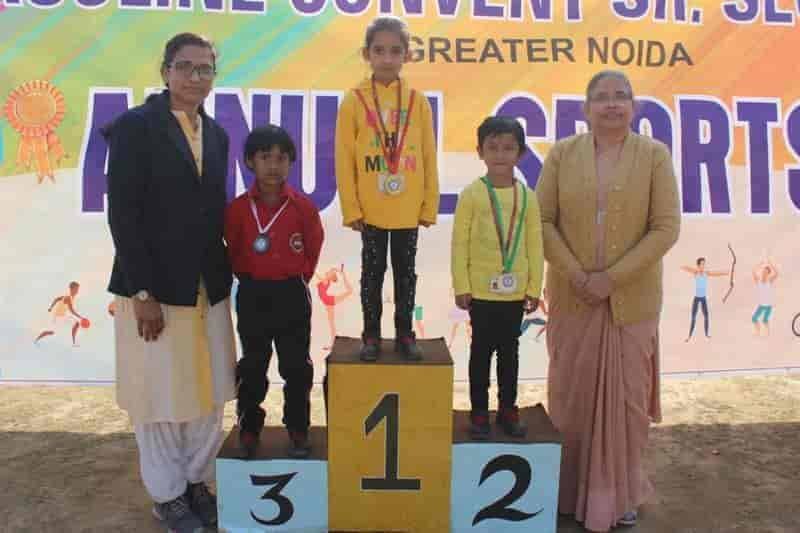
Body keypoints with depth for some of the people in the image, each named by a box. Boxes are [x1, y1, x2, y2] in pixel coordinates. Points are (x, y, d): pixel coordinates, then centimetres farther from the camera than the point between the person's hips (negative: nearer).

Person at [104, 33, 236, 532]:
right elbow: (122, 214, -13)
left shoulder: (216, 133, 10)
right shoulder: (134, 126, -8)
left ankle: (196, 480, 33)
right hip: (153, 287, -5)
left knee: (209, 393, 13)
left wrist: (224, 275, 7)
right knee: (159, 396, 8)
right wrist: (142, 293, -16)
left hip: (209, 286, 6)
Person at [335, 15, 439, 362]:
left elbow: (429, 158, 3)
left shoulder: (417, 102, 0)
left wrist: (429, 206, 2)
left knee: (405, 272, 12)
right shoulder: (354, 101, -3)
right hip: (371, 209, -1)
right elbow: (344, 159, -3)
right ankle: (371, 335, 23)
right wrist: (351, 208, -6)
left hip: (409, 210, 1)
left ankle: (404, 334, 25)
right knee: (372, 272, 10)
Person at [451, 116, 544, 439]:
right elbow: (459, 244, -6)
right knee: (481, 350, 8)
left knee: (510, 350, 14)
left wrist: (534, 288, 3)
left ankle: (507, 409, 27)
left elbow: (535, 245, 5)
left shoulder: (527, 196, 1)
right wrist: (461, 287, -8)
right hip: (481, 289, -3)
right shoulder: (472, 194, -7)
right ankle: (479, 412, 20)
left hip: (515, 291, 3)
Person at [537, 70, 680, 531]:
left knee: (627, 395, 7)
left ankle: (621, 493, 26)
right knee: (571, 392, 8)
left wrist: (612, 278, -15)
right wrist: (576, 275, -13)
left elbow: (666, 228, -7)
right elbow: (543, 221, -2)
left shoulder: (655, 155, -2)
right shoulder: (562, 153, 1)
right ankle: (570, 488, 27)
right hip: (573, 298, 1)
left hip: (632, 300, -1)